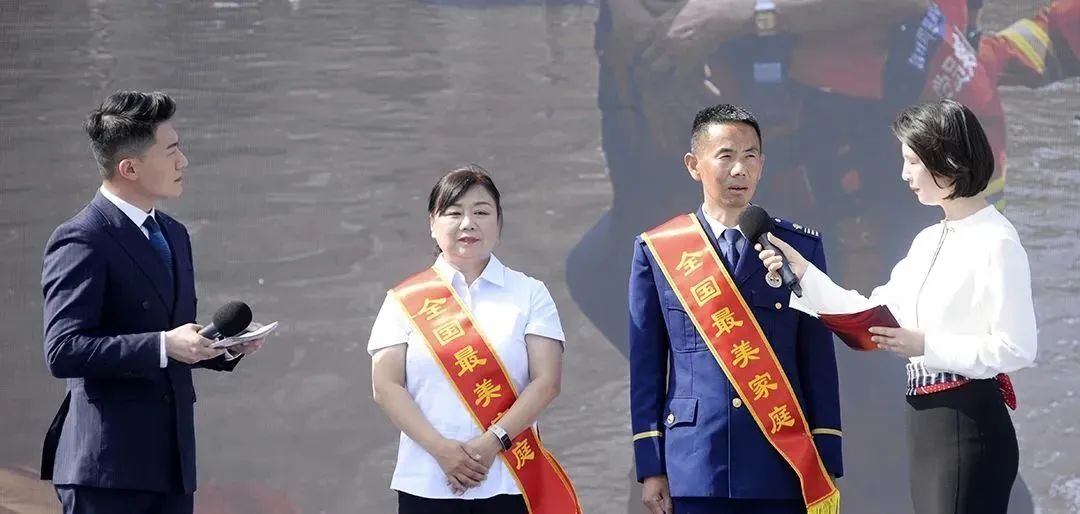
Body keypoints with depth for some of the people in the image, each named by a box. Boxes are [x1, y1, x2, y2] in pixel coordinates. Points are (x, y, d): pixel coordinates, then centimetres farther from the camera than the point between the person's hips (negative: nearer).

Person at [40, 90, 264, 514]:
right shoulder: (82, 242, -11)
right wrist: (163, 346, -25)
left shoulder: (173, 234, 18)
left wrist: (225, 347, 6)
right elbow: (63, 352, -20)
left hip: (172, 463, 8)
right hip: (108, 467, -8)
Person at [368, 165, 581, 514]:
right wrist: (441, 449, -12)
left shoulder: (529, 294, 6)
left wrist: (493, 442, -14)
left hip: (509, 484, 0)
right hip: (427, 485, 0)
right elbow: (386, 385, 0)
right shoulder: (406, 300, 7)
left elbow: (546, 381, -1)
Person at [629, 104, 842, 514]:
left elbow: (819, 360, 6)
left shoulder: (800, 247, 7)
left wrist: (826, 462, 2)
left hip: (784, 465, 0)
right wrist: (650, 465, 1)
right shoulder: (657, 251, 6)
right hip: (695, 465, 0)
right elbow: (646, 365, 6)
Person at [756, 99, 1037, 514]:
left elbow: (1016, 349, -15)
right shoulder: (928, 242, 15)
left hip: (970, 422, -9)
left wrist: (925, 345, -19)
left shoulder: (996, 243, -11)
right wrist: (803, 273, 9)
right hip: (925, 421, 9)